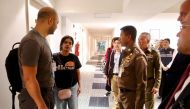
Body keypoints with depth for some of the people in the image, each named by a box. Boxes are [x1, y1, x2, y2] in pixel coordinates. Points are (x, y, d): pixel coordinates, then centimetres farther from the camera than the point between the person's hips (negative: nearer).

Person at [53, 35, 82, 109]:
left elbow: (77, 72, 4)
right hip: (58, 88, -1)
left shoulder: (74, 58, -4)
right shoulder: (54, 57, -9)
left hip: (72, 87, 1)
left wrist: (79, 85, 4)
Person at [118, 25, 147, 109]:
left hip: (130, 95, -8)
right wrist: (120, 92, 14)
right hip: (121, 94, 8)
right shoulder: (126, 53, 7)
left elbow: (141, 83, -20)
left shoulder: (138, 56, -20)